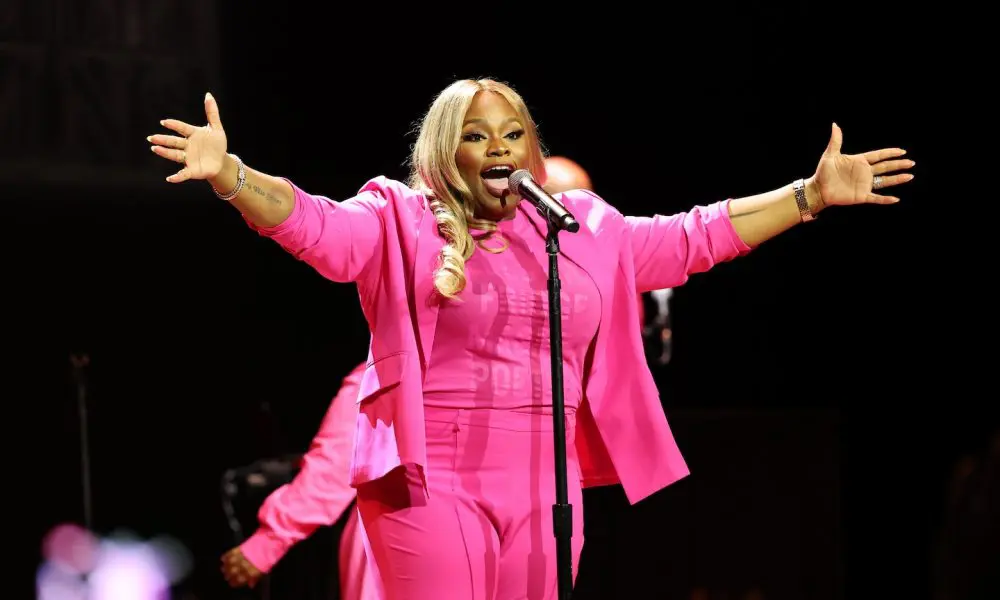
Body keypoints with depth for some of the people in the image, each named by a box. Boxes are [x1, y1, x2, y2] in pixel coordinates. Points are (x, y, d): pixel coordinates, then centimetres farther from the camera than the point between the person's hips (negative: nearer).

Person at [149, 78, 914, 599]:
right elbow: (312, 225, -14)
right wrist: (230, 174, -33)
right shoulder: (400, 221, 0)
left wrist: (812, 194, 15)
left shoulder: (582, 229, 14)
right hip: (432, 485, -4)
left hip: (543, 489, 5)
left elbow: (692, 238, 18)